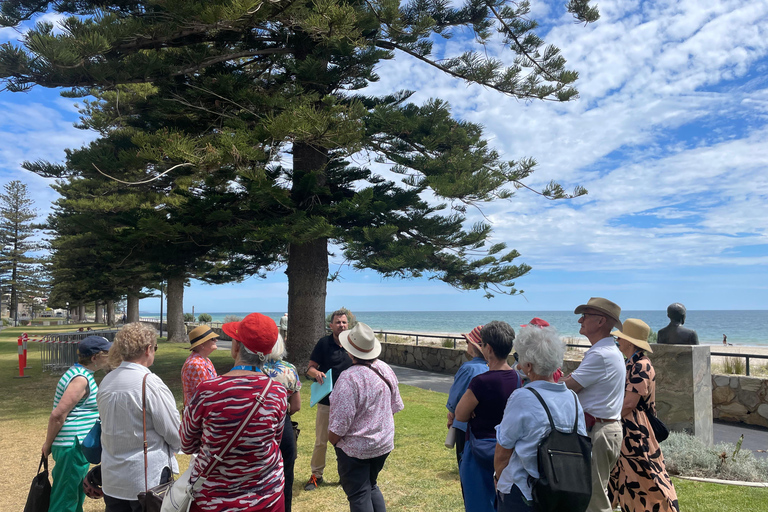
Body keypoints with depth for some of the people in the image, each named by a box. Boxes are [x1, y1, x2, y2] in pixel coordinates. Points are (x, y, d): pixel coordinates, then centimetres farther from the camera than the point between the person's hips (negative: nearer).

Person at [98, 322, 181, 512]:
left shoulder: (106, 382, 0)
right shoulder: (150, 383, -20)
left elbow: (111, 426, 13)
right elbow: (175, 433, -14)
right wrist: (176, 445, 8)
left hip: (112, 479, 7)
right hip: (146, 479, -6)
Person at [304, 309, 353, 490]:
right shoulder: (324, 343, -6)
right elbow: (310, 368, -4)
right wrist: (316, 373, -26)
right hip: (326, 402, -2)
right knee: (321, 441, 6)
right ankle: (316, 475, 23)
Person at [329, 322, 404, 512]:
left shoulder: (349, 378, -27)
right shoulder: (385, 369, -5)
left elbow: (340, 421, -24)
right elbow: (395, 406, 7)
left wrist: (332, 440, -5)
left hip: (355, 448, -7)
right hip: (384, 444, 7)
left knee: (359, 496, 8)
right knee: (371, 486, 26)